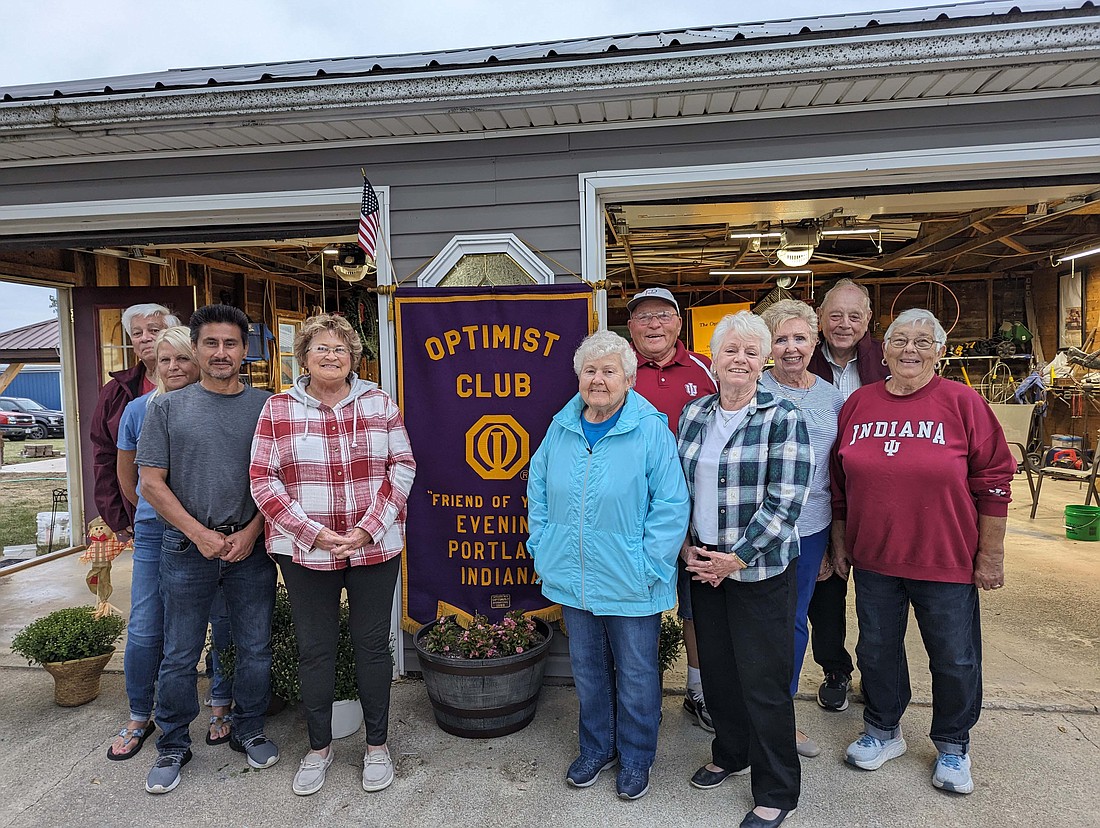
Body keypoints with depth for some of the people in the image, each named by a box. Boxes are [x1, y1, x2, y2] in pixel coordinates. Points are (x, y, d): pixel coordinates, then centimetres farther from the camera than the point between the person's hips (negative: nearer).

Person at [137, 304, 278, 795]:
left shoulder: (266, 407, 4)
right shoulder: (167, 408, 3)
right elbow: (152, 483, 0)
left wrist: (250, 532, -9)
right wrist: (200, 533, -9)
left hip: (251, 547, 1)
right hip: (187, 549, 0)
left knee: (255, 649, 10)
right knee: (180, 655, 9)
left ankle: (248, 732, 30)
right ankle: (173, 745, 28)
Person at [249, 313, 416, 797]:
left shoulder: (379, 403, 3)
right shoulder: (278, 409, 1)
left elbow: (402, 467, 0)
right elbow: (263, 481, -3)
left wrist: (368, 529, -11)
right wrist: (313, 533, -12)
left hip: (375, 548, 1)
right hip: (304, 551, 0)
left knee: (373, 644, 10)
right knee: (314, 649, 10)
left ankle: (377, 745, 28)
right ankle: (319, 747, 30)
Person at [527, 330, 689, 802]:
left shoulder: (651, 430, -12)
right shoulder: (561, 427, 3)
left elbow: (671, 504, -14)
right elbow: (538, 488, 12)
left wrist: (648, 565, -16)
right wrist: (541, 545, 5)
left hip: (630, 583, -4)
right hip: (573, 578, 5)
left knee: (636, 675, 13)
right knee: (587, 670, 20)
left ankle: (635, 759, 35)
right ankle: (597, 749, 42)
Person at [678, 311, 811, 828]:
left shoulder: (783, 418, -10)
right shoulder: (693, 415, 6)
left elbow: (785, 502, -15)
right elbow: (678, 487, 10)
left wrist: (736, 558, -15)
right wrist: (688, 547, -1)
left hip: (760, 570, -5)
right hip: (703, 566, 5)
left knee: (764, 680, 4)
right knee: (716, 667, 17)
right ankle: (730, 753, 42)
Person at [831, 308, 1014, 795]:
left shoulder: (962, 402, -8)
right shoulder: (858, 404, 1)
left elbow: (994, 481, -6)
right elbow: (840, 483, 8)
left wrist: (991, 554, -5)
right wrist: (839, 542, 10)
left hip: (946, 562, -2)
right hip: (873, 558, 3)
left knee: (954, 660, 13)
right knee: (877, 650, 17)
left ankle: (952, 746, 37)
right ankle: (883, 731, 39)